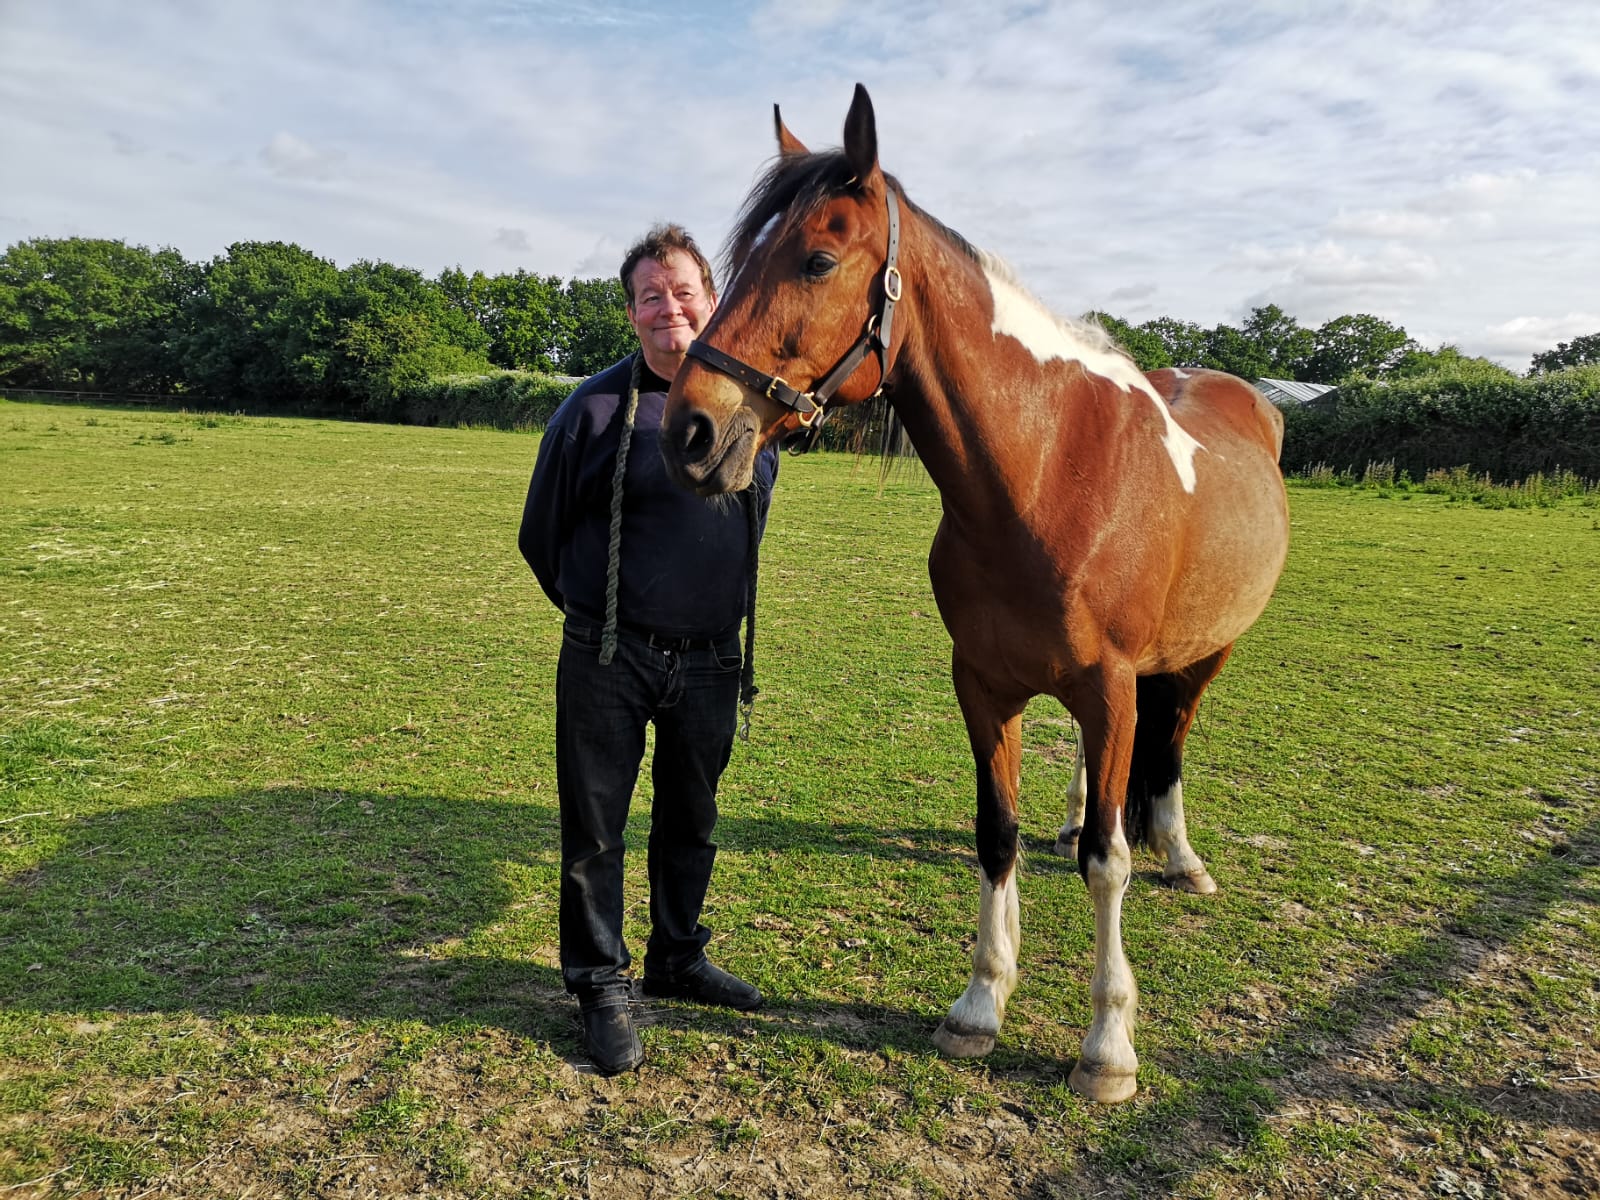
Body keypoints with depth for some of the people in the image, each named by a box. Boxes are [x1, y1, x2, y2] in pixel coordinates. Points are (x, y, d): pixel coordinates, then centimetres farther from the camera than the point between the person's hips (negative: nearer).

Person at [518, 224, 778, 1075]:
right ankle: (602, 987, 24)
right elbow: (541, 533, 0)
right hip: (609, 659, -4)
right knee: (594, 826, 6)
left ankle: (677, 957, 38)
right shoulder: (597, 408, -10)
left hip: (711, 658, 4)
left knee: (691, 820, 18)